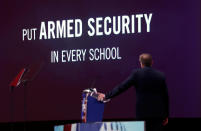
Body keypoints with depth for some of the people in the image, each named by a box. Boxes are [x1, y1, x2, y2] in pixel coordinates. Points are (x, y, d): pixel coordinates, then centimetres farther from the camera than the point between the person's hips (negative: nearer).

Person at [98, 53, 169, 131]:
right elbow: (165, 96, 6)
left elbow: (122, 87, -4)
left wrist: (106, 96, 5)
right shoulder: (161, 76, 3)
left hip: (143, 113, -2)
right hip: (158, 113, 2)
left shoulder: (136, 74, -5)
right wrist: (166, 116, 14)